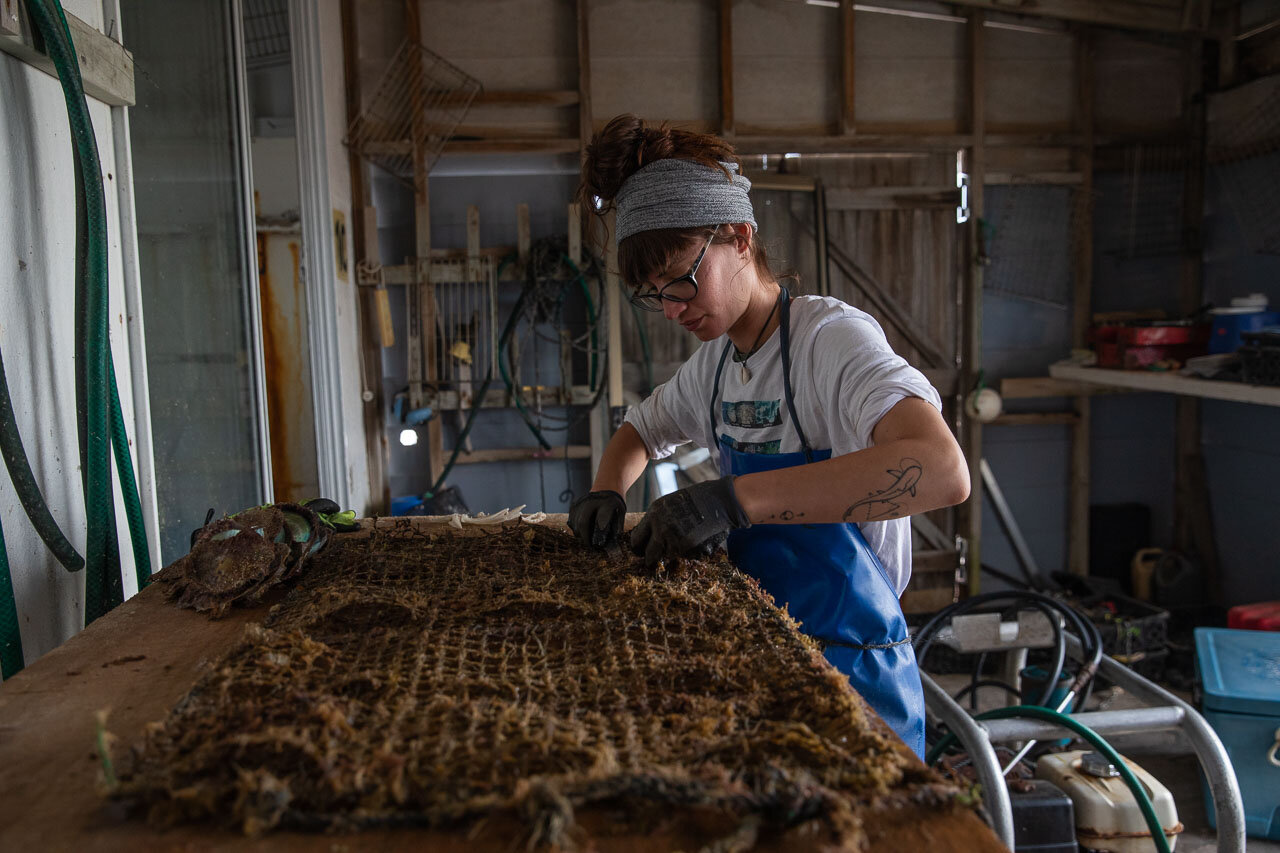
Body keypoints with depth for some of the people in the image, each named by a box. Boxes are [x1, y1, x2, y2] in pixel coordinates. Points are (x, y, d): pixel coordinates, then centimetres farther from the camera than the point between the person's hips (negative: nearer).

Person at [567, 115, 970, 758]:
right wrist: (607, 493, 0)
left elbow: (943, 471, -37)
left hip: (851, 668, -7)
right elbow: (640, 432, 24)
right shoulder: (715, 362, 6)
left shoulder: (832, 337, -19)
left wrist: (734, 498, -41)